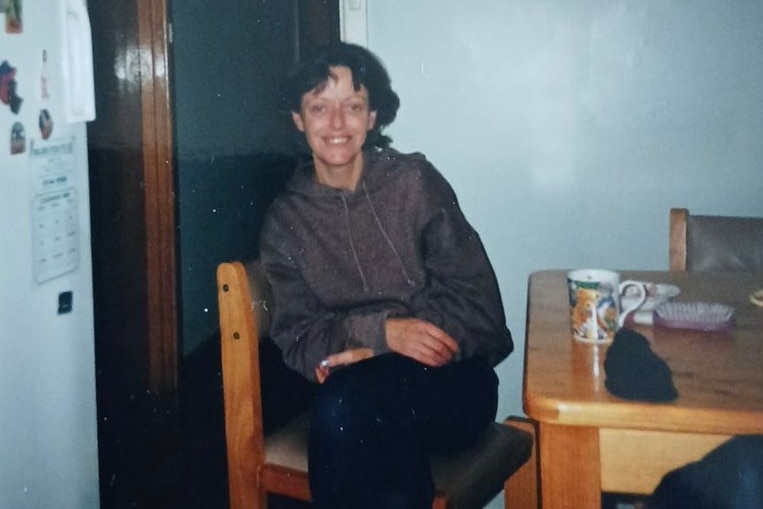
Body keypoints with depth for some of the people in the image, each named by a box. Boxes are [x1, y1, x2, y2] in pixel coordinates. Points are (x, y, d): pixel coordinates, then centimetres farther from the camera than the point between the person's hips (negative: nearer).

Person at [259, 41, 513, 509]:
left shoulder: (415, 181, -1)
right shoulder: (286, 220, 6)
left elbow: (475, 298, -5)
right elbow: (297, 337, 0)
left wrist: (367, 352, -16)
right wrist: (380, 331, -21)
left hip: (451, 379, -1)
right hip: (363, 389, 2)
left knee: (344, 407, -32)